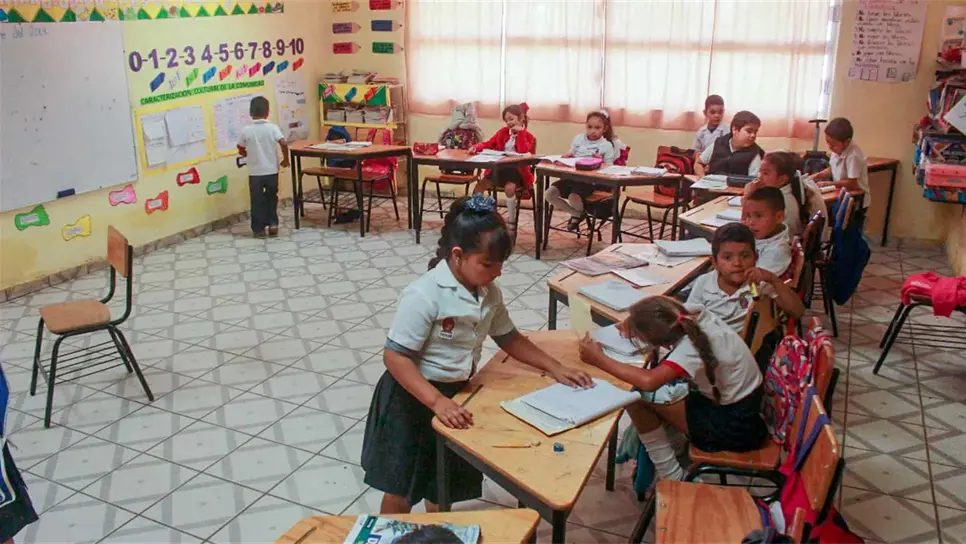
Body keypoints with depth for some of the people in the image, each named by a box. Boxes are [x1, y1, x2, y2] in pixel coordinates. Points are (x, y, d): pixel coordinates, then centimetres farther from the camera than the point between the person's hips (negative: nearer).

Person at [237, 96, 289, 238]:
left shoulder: (246, 130, -6)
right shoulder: (273, 127, -7)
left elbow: (241, 150, 3)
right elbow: (284, 144, -17)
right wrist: (286, 160, -3)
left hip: (255, 172, -1)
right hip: (272, 171, 1)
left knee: (257, 200, 10)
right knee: (271, 198, 19)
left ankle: (259, 229, 14)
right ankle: (273, 223, 13)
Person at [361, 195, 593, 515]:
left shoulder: (489, 292, -6)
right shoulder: (424, 295, -28)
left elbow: (509, 338, 9)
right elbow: (395, 357, -27)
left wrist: (555, 369, 2)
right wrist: (437, 401, -34)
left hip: (456, 392, 7)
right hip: (413, 397, -6)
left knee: (443, 485, 22)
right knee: (402, 490, 9)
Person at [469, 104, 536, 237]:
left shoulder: (527, 137, 1)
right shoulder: (503, 132, 14)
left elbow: (523, 152, -17)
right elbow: (489, 144, 12)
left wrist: (520, 132, -14)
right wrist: (476, 147, -8)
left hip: (517, 170, -5)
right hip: (499, 168, 5)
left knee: (509, 188, -35)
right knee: (480, 185, -16)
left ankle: (512, 222, -19)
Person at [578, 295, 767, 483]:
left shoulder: (692, 348, -31)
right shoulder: (691, 312, -11)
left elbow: (648, 381, -43)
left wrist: (599, 359, -32)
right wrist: (634, 323, -11)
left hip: (735, 427, -8)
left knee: (637, 398, -10)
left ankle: (672, 479, 3)